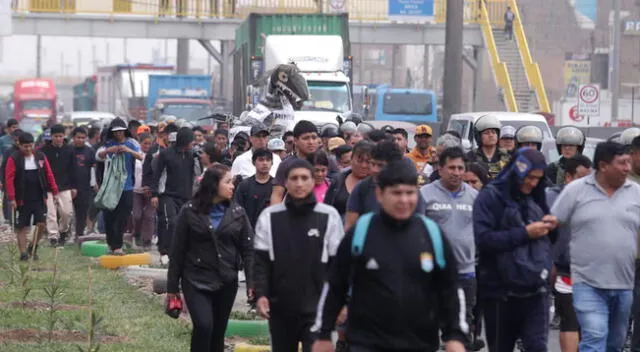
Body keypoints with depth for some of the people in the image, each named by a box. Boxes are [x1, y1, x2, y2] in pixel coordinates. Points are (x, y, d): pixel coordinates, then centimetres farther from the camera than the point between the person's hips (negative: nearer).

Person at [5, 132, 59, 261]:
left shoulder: (40, 156, 5)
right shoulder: (13, 159, -5)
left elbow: (49, 175, 8)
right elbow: (9, 179, -10)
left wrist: (54, 191, 4)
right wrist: (11, 198, -16)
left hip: (39, 198, 2)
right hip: (22, 200, -2)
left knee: (41, 224, -3)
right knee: (22, 227, 2)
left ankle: (33, 248, 17)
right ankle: (23, 253, 8)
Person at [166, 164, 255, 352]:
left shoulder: (237, 213, 2)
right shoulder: (190, 211, -4)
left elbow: (247, 249, 1)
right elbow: (178, 250, -1)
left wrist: (252, 282, -10)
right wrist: (172, 286, -1)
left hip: (226, 283, 3)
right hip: (196, 281, -3)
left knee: (218, 332, 8)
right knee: (203, 325, -20)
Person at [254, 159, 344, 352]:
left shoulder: (329, 216, -1)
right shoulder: (269, 217, 2)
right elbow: (261, 261, 3)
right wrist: (260, 294, -9)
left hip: (316, 308, -2)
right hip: (280, 307, 2)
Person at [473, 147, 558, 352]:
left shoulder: (535, 199, 13)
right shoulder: (490, 197, -4)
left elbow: (547, 240, 24)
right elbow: (484, 239, -17)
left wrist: (550, 229, 1)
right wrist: (525, 233, -18)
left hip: (535, 289, 3)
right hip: (500, 290, -3)